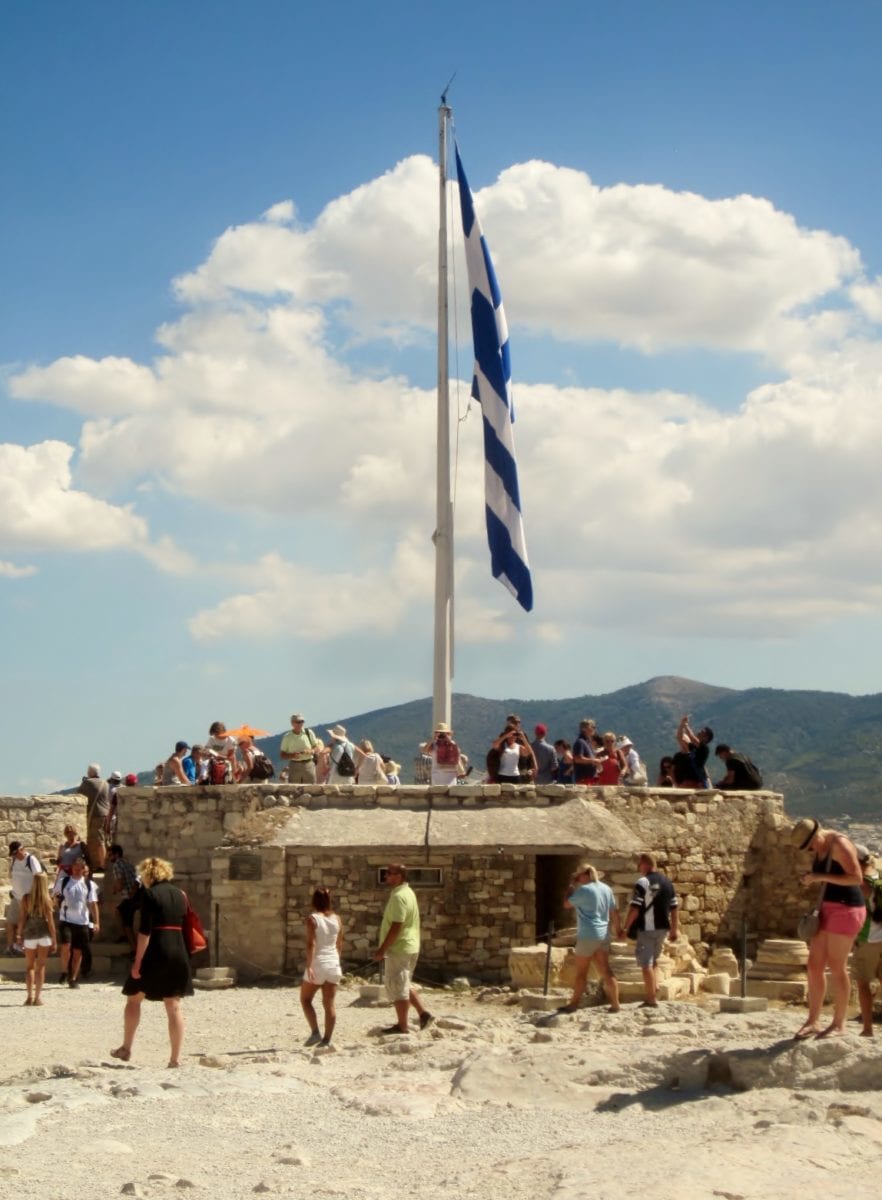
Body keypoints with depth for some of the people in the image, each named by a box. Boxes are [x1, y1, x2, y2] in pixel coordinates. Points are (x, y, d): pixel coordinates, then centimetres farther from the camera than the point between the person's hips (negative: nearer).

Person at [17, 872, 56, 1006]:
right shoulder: (47, 900, -10)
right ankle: (37, 997, 5)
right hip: (44, 935, -1)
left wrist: (20, 935, 7)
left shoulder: (26, 899, -5)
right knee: (41, 967, 7)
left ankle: (30, 996, 5)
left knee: (30, 966, 13)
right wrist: (54, 941, -1)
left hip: (29, 935, 1)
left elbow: (22, 919, -5)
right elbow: (50, 921, -8)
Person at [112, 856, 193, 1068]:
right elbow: (185, 927, 13)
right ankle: (175, 1057, 2)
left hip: (155, 952, -5)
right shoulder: (180, 895, 12)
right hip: (178, 953, 5)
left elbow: (145, 931, -13)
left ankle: (126, 1048, 20)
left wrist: (137, 961, -12)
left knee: (133, 999, 14)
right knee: (174, 1006, 5)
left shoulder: (149, 894, -6)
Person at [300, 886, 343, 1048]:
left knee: (305, 999, 13)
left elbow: (311, 944, -17)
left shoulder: (312, 919, -10)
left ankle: (315, 1032, 1)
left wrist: (309, 966, -18)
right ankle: (326, 1039, 4)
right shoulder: (336, 919, 6)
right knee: (330, 1004, 5)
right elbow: (339, 944, 13)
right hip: (333, 964, 5)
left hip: (318, 964, -5)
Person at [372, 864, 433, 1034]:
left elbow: (396, 927, -24)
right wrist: (384, 948, 23)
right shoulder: (407, 892, 13)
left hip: (399, 949, -10)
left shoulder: (399, 897, -20)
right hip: (409, 948, 10)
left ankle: (402, 1026, 7)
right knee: (403, 985, 20)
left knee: (398, 988, -1)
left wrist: (382, 950, -20)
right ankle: (423, 1014, 18)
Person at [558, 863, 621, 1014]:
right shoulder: (606, 888, 8)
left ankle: (573, 1004, 9)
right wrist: (618, 929, 23)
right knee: (605, 971, 7)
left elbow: (566, 904, -3)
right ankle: (615, 1004, 4)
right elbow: (614, 911, 14)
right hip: (603, 935, 7)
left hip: (587, 935, -7)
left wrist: (571, 886, 6)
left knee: (581, 972, 2)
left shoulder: (583, 890, -12)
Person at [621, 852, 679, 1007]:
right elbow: (675, 907, 12)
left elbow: (634, 908, -16)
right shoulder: (667, 882, 9)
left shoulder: (643, 882, -12)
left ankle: (651, 999, -1)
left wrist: (626, 927, -9)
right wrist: (674, 929, 18)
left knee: (646, 964, -1)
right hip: (662, 928, 7)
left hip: (647, 929, -7)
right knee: (654, 962, 22)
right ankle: (654, 992, 14)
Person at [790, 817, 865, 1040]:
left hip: (846, 908, -9)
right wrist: (809, 880, 4)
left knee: (836, 967, -6)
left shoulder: (839, 844, -15)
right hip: (827, 908, 9)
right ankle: (812, 1022, 10)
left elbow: (856, 878, -23)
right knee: (815, 965, 5)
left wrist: (820, 877, -24)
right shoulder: (820, 849, 12)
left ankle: (839, 1024, 2)